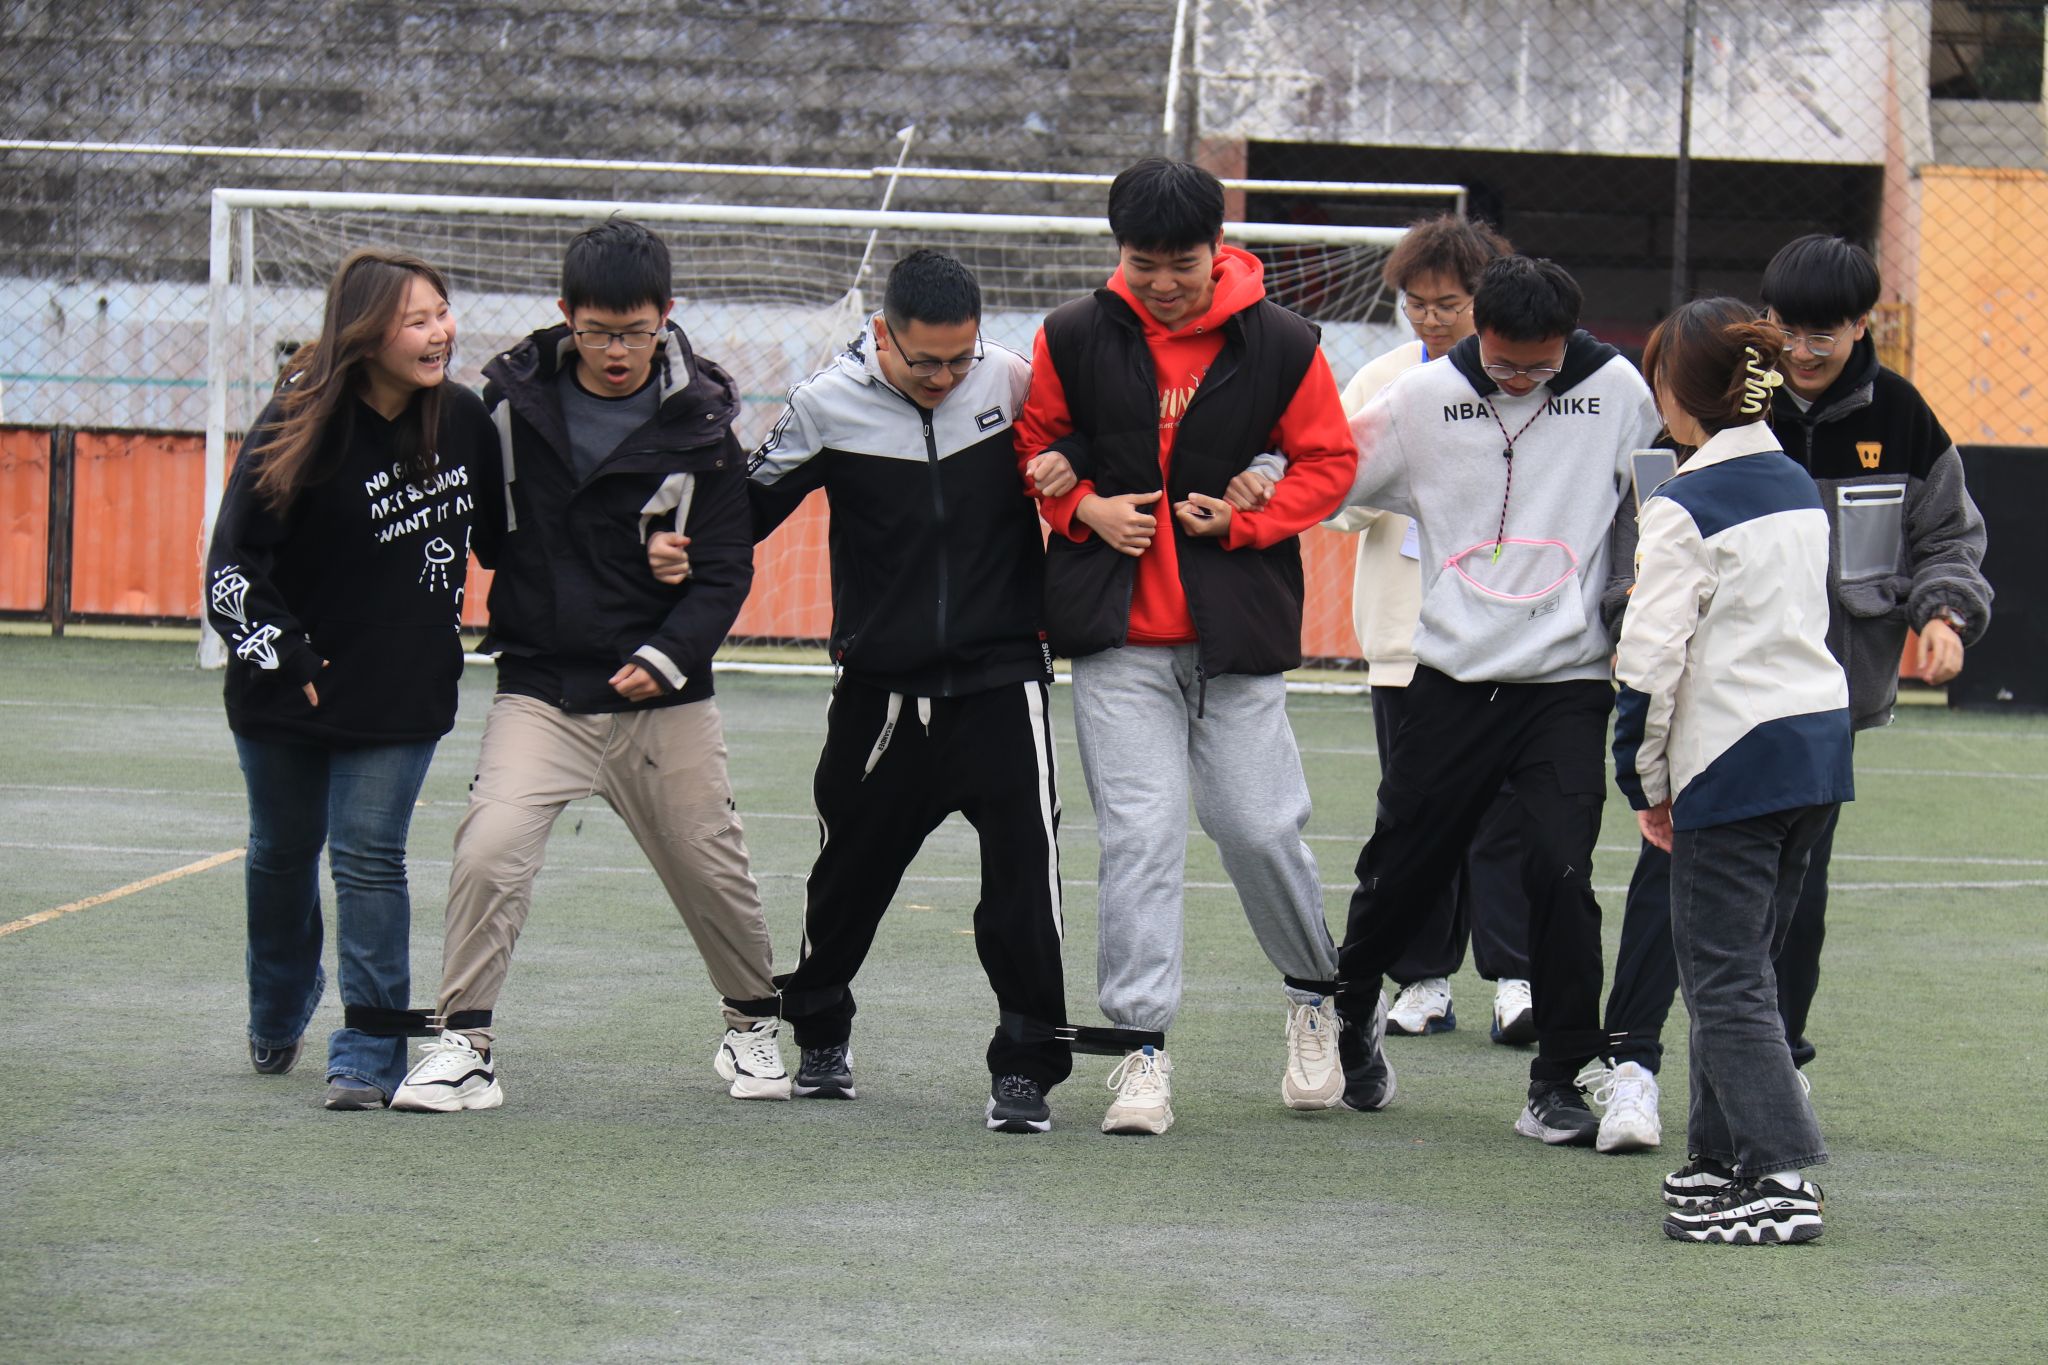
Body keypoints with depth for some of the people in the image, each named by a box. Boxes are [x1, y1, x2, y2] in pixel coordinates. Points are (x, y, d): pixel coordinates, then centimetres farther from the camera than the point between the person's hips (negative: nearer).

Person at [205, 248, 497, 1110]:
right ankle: (277, 1021, 41)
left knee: (370, 857, -9)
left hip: (404, 688, 1)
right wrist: (283, 661, -14)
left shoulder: (463, 419, -5)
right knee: (283, 852, 17)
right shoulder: (299, 426, -16)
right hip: (288, 685, 0)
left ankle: (370, 1054, -3)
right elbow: (232, 565, -13)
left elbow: (498, 534, 13)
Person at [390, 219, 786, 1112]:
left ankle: (751, 1021, 35)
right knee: (491, 848, -19)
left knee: (711, 869, 9)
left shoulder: (699, 425, -4)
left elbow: (724, 569, -3)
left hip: (662, 701, 0)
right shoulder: (515, 397, -1)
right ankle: (464, 1045, -9)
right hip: (538, 690, 0)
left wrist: (667, 656, -17)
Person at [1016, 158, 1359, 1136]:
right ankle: (1144, 1046, -2)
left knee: (1258, 825, 1)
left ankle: (1315, 989, 28)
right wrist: (1085, 507, -5)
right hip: (1117, 634, 0)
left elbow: (1330, 461, 5)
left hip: (1236, 627, 0)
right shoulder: (1074, 339, 1)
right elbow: (1033, 443, 13)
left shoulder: (1281, 345, -2)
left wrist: (1246, 520, -9)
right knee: (1139, 831, -7)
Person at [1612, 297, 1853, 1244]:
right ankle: (1724, 1156, 22)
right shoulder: (1799, 489, 13)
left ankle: (1783, 1177, -13)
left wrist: (1647, 782, -3)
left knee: (1724, 979, -5)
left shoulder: (1687, 508, -11)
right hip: (1822, 741, 8)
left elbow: (1654, 658, -14)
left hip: (1733, 760, -8)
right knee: (1739, 965, 17)